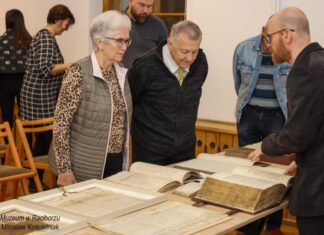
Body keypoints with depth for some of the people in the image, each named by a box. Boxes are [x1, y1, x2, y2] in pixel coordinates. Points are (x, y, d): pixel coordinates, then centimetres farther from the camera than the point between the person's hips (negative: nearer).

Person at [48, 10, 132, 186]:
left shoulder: (121, 73, 5)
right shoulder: (79, 73, -17)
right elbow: (61, 122, -17)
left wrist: (125, 158, 16)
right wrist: (65, 169, -18)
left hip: (116, 162, 7)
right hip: (84, 167, -6)